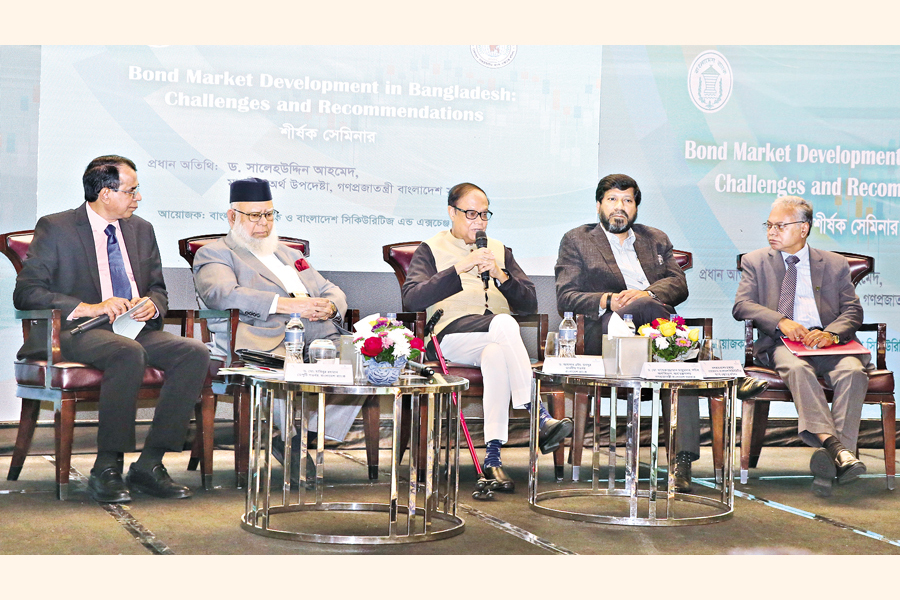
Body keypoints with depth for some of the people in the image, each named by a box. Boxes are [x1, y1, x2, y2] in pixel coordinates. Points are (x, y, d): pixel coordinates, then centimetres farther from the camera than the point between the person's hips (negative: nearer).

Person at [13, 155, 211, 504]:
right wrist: (88, 308, -20)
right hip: (77, 332, -6)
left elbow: (158, 290, 24)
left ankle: (148, 465, -20)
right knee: (129, 354, -38)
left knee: (195, 353, -22)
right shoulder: (55, 229, 1)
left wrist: (152, 304, -3)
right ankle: (106, 468, -29)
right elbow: (25, 293, -8)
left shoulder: (141, 230, 19)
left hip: (136, 329, 6)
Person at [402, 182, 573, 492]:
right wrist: (459, 269, -14)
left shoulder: (500, 250, 27)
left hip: (501, 338, 3)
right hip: (453, 333, -3)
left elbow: (530, 305, 15)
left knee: (495, 354, -38)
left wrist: (501, 276, -4)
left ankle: (493, 454, -43)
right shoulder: (430, 249, 16)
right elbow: (411, 299, -6)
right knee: (503, 323, -36)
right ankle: (539, 417, -41)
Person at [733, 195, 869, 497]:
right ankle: (836, 449, -50)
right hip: (781, 344, -1)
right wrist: (781, 322, -15)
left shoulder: (835, 264, 20)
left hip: (828, 343, 1)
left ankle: (829, 463, -42)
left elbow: (853, 310, 10)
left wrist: (832, 333, -13)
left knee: (853, 372, -32)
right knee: (797, 368, -36)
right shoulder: (755, 261, 18)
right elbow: (742, 305, 4)